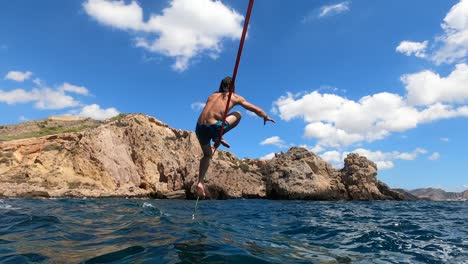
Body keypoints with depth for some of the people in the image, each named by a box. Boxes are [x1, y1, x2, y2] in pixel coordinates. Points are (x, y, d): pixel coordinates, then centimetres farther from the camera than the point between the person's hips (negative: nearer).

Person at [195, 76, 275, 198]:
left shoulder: (212, 96, 26)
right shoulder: (235, 97, 14)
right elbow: (256, 110, 21)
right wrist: (266, 117, 40)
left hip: (200, 128, 5)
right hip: (215, 127, -5)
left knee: (207, 155, 30)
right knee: (238, 115, 20)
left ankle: (200, 182, 18)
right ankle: (218, 139, 9)